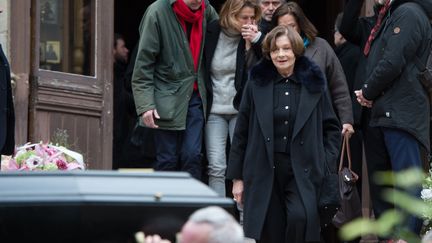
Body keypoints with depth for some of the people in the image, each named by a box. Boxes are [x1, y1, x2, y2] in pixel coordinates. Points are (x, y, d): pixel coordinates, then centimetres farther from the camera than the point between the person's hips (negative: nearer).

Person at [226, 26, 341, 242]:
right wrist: (237, 177, 6)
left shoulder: (313, 84, 5)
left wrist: (327, 162, 1)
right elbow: (241, 132, 7)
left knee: (301, 217, -25)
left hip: (302, 170, -1)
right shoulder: (257, 84, 4)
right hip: (264, 171, 1)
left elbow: (332, 127, 13)